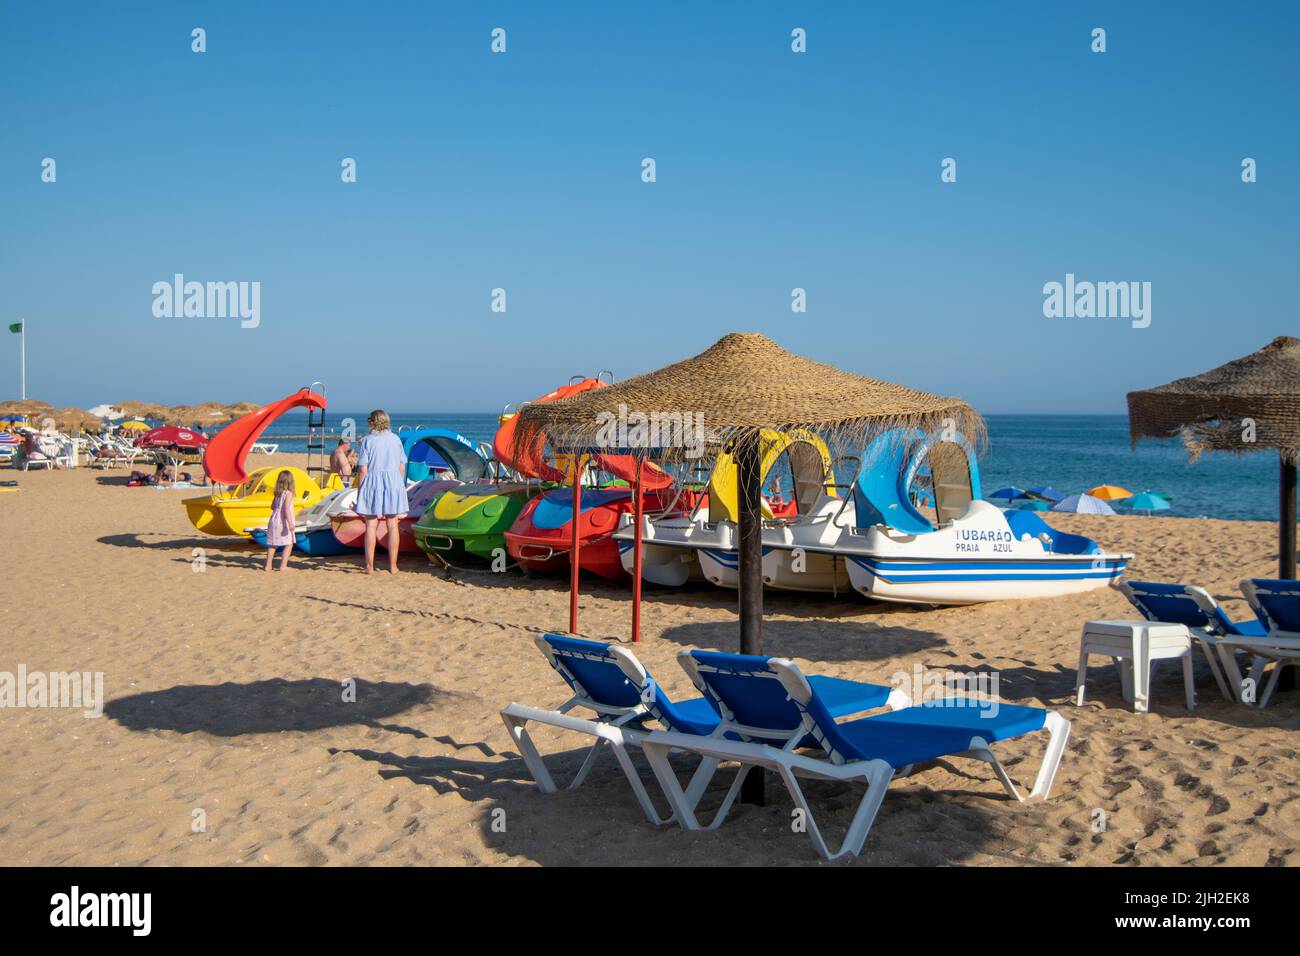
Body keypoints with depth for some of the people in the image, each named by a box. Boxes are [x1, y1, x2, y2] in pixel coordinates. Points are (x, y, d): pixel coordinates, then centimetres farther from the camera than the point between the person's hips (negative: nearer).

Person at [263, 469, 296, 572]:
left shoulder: (277, 493, 8)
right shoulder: (288, 493, -11)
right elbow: (286, 508, -22)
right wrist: (290, 522, -27)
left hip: (274, 520, 7)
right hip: (283, 522, -7)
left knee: (272, 544, 15)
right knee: (289, 544, 1)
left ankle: (268, 565, 20)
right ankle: (283, 565, -8)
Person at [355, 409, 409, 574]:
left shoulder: (367, 440, -5)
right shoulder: (395, 439, 5)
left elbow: (363, 469, -8)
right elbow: (402, 468, 6)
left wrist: (359, 491, 0)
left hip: (373, 485, -2)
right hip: (393, 483, 2)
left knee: (371, 526, 4)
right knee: (392, 526, 7)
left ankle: (370, 566, 5)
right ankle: (392, 566, 9)